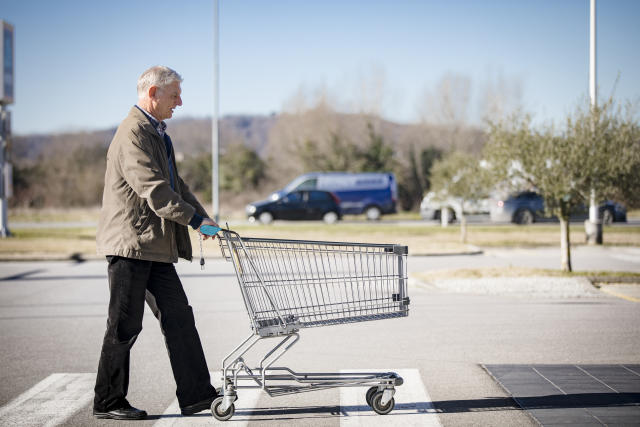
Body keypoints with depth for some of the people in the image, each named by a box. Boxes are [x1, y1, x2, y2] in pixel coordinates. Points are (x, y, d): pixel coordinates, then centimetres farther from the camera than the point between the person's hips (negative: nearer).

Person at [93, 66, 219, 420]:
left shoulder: (157, 132, 19)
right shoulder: (133, 132, -14)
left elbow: (174, 185, 21)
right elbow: (153, 188, -23)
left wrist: (206, 220, 10)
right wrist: (194, 219, -22)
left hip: (153, 246, 10)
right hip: (130, 243, -10)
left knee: (178, 317, 6)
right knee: (125, 324, -2)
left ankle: (196, 395, 8)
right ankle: (108, 402, 9)